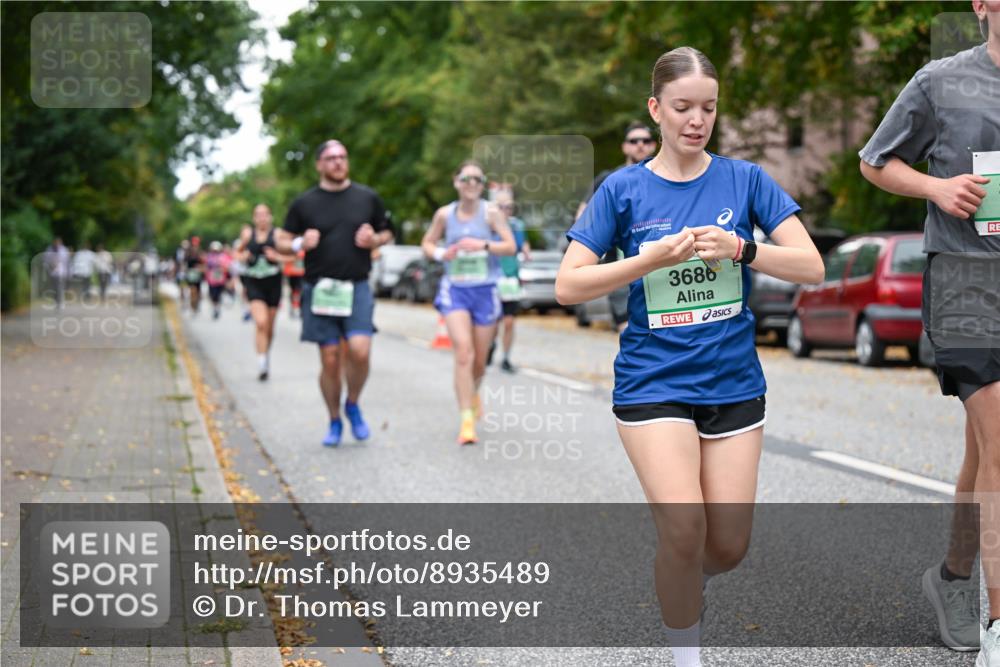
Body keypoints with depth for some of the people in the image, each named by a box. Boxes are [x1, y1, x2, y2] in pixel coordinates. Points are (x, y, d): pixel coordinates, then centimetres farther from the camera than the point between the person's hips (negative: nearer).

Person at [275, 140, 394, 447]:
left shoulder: (368, 198, 8)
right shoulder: (304, 203, 5)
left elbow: (387, 233, 19)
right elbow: (281, 242, 10)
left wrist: (374, 240, -3)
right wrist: (301, 244, -12)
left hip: (357, 287, 0)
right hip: (319, 290, 0)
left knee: (360, 350, -17)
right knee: (330, 360, 2)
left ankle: (353, 405, 10)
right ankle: (335, 422, 18)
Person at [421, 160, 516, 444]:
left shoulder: (491, 213, -4)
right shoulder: (444, 214, 2)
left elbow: (510, 246, -8)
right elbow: (427, 243, 14)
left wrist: (483, 245, -23)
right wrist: (440, 254, -7)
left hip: (485, 291, 0)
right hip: (454, 290, 0)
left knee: (479, 360, 9)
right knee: (463, 352, -18)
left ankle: (474, 393, 45)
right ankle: (467, 419, -17)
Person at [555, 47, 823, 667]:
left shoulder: (744, 179, 1)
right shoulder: (623, 189, -1)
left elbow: (812, 267, -4)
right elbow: (569, 286, -5)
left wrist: (740, 248, -21)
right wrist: (651, 259, -19)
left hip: (734, 380, 2)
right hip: (653, 381, -2)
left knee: (728, 547, 2)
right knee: (683, 531, -17)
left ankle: (683, 583, 37)